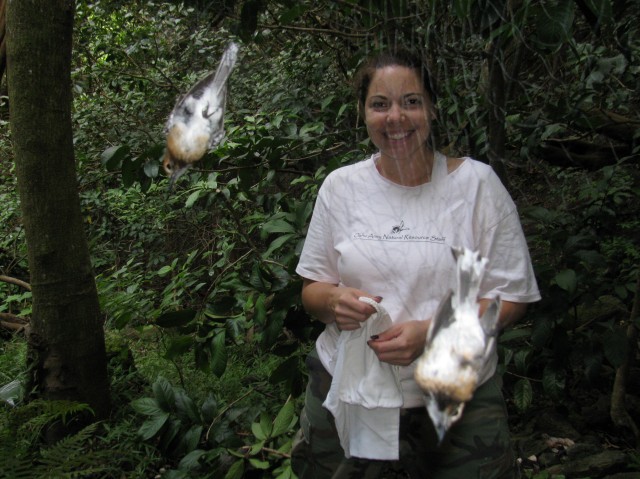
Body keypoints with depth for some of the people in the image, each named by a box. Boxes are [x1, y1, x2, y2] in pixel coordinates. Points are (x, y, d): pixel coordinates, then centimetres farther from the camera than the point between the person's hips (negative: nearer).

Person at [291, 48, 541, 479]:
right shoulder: (341, 186, 1)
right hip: (345, 386, 2)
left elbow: (511, 297, -6)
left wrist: (430, 332, -21)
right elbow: (312, 288, 7)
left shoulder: (477, 182, -7)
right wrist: (333, 301, -17)